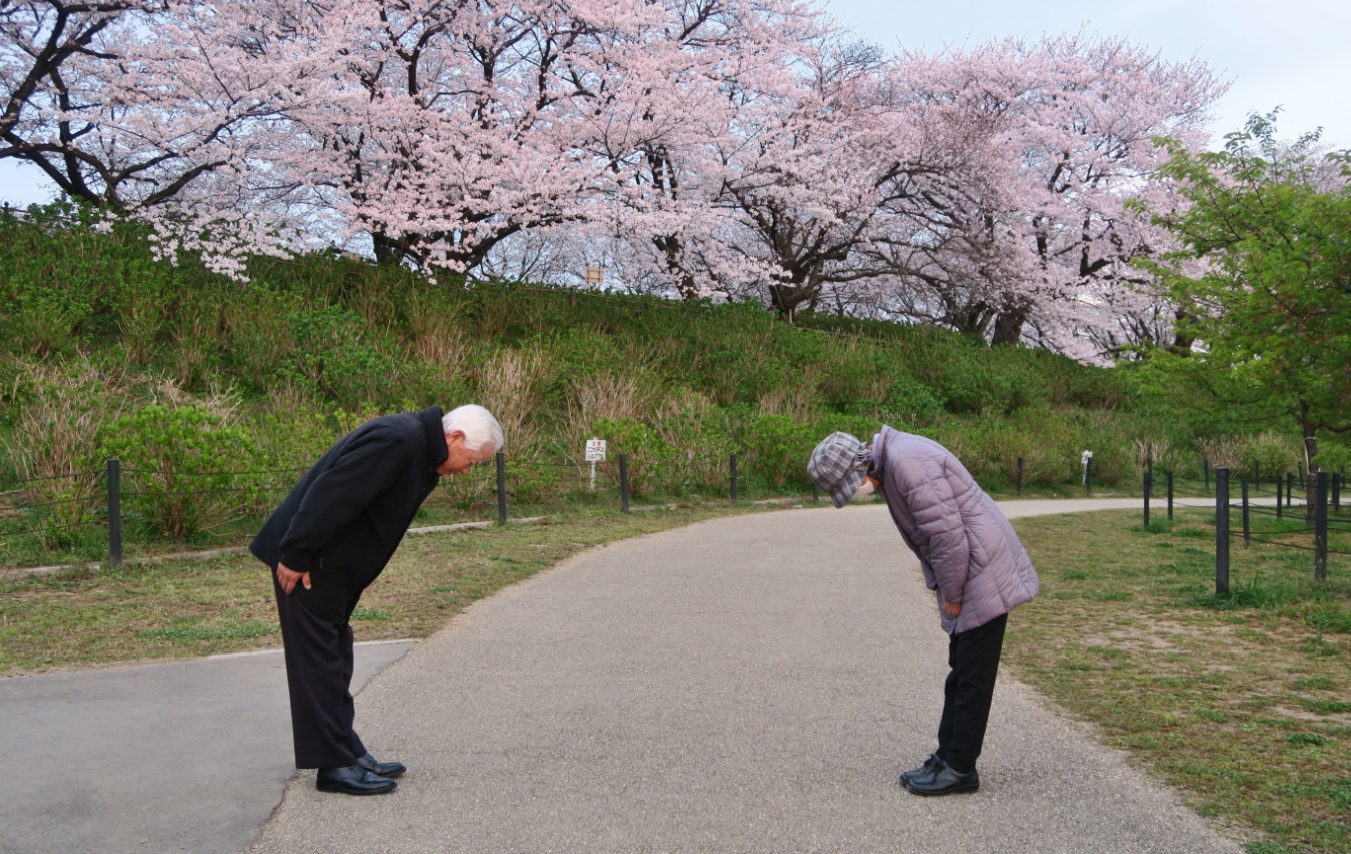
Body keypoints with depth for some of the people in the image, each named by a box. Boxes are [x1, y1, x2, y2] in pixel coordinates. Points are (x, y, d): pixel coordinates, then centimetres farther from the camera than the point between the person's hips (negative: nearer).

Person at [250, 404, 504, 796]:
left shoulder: (422, 450, 10)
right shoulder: (396, 440, -23)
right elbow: (330, 495, -27)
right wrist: (295, 556, -24)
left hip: (332, 565, 10)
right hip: (306, 563, -10)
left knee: (334, 658, 14)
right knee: (317, 659, -5)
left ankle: (347, 752, 22)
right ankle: (334, 765, 0)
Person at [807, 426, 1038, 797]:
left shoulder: (907, 463, -23)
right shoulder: (891, 462, 10)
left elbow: (948, 536, -24)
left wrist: (951, 596, -13)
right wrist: (944, 591, 11)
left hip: (982, 572, -10)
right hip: (969, 575, 10)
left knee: (973, 677, -1)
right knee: (960, 671, 15)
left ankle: (960, 769, 7)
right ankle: (948, 757, 23)